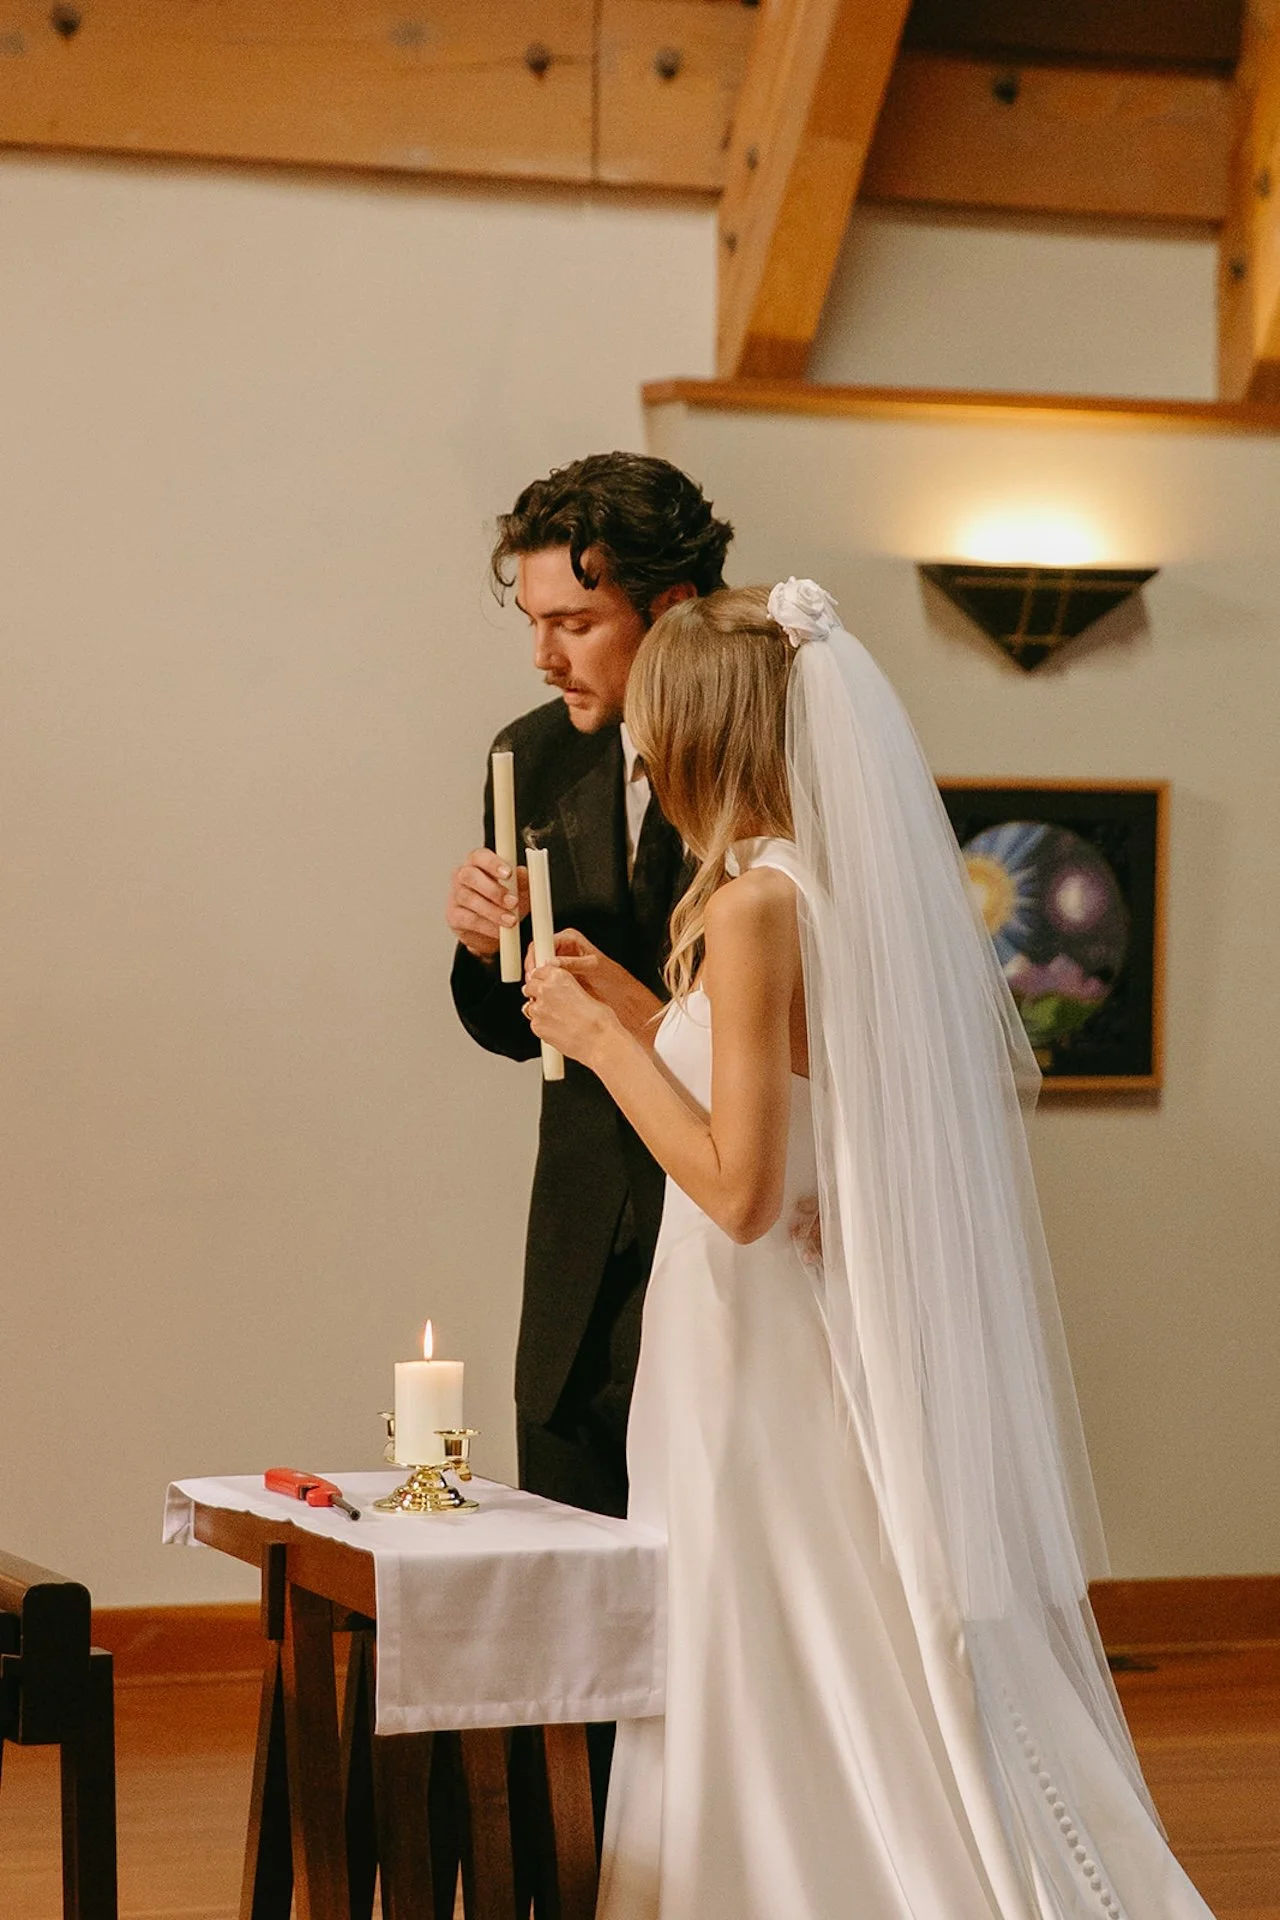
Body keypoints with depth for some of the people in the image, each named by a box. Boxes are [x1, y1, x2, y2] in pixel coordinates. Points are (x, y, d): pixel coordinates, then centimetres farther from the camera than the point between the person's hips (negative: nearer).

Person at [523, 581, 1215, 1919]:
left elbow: (740, 1188, -21)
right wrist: (630, 1012, 19)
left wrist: (605, 1042, -10)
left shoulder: (756, 905, -18)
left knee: (781, 1715, 2)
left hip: (766, 1369, -8)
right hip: (888, 1348, 8)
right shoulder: (880, 887, 7)